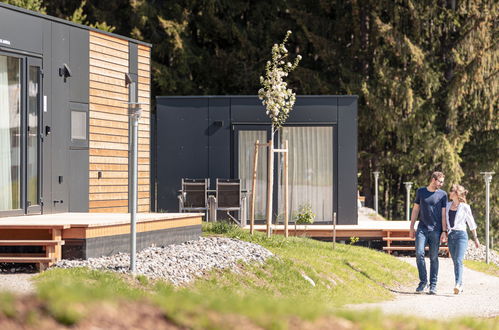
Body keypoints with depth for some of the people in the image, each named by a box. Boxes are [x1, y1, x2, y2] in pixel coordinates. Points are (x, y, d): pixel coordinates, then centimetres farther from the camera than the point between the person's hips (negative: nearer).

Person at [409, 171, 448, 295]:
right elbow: (415, 210, 14)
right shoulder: (420, 192, 8)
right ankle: (423, 281, 1)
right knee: (419, 253, -12)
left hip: (436, 230, -1)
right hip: (422, 228, 1)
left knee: (434, 257, 1)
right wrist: (411, 227, 10)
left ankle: (433, 285, 6)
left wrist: (444, 231, -5)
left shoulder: (442, 194, 4)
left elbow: (444, 214, 3)